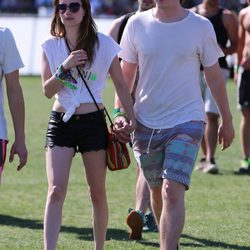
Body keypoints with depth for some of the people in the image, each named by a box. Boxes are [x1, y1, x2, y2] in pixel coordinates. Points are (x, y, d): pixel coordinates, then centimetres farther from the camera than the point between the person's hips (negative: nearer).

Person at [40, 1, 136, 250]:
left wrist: (130, 117, -3)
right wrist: (64, 67, -18)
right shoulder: (51, 46, 2)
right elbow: (47, 90, -3)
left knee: (97, 192, 8)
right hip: (60, 122, 0)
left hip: (93, 122, 0)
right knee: (56, 190, -13)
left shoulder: (103, 43, -2)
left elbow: (120, 84, 4)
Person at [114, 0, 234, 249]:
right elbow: (126, 73, 9)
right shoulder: (137, 24, 1)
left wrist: (227, 121, 11)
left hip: (187, 120, -3)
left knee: (172, 191, -17)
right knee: (156, 191, 13)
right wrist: (119, 112, -2)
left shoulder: (201, 27, -4)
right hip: (145, 123, 3)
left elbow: (214, 76, 6)